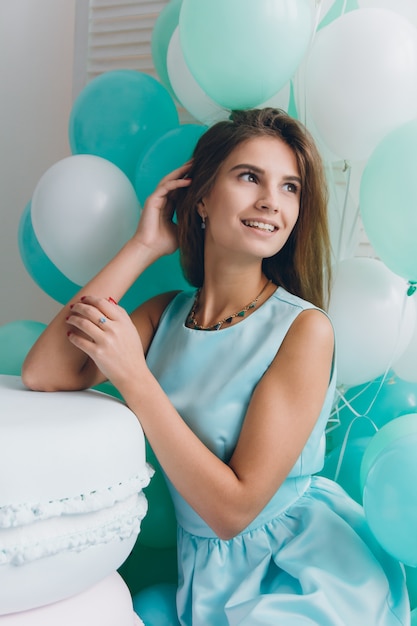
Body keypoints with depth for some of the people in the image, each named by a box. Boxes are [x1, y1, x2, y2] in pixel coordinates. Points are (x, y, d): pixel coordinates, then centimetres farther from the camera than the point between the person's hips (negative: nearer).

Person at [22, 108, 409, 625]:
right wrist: (143, 246, -14)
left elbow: (233, 508, -20)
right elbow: (43, 376, -16)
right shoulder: (166, 314, -3)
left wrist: (132, 374, -24)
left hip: (301, 578, -4)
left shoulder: (305, 329, -19)